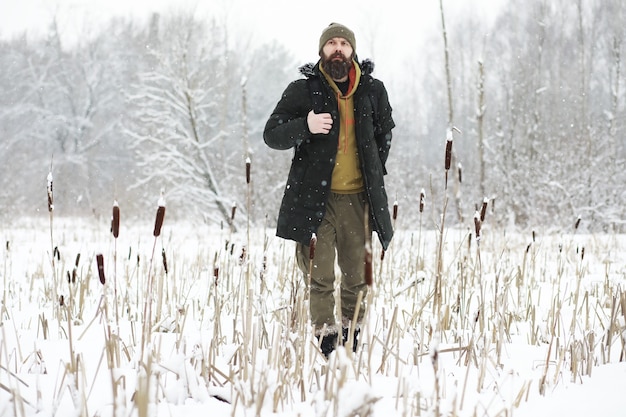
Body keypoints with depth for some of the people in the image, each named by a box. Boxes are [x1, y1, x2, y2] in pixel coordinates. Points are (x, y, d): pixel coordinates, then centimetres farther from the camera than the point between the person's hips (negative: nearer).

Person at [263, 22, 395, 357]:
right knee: (320, 275, -6)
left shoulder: (372, 90, 9)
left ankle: (352, 335, 19)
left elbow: (384, 131, 26)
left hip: (358, 197, 3)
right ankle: (326, 338, 1)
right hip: (316, 196, -3)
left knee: (357, 275, 6)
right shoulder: (303, 90, 0)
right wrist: (305, 126, -20)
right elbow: (271, 134, -2)